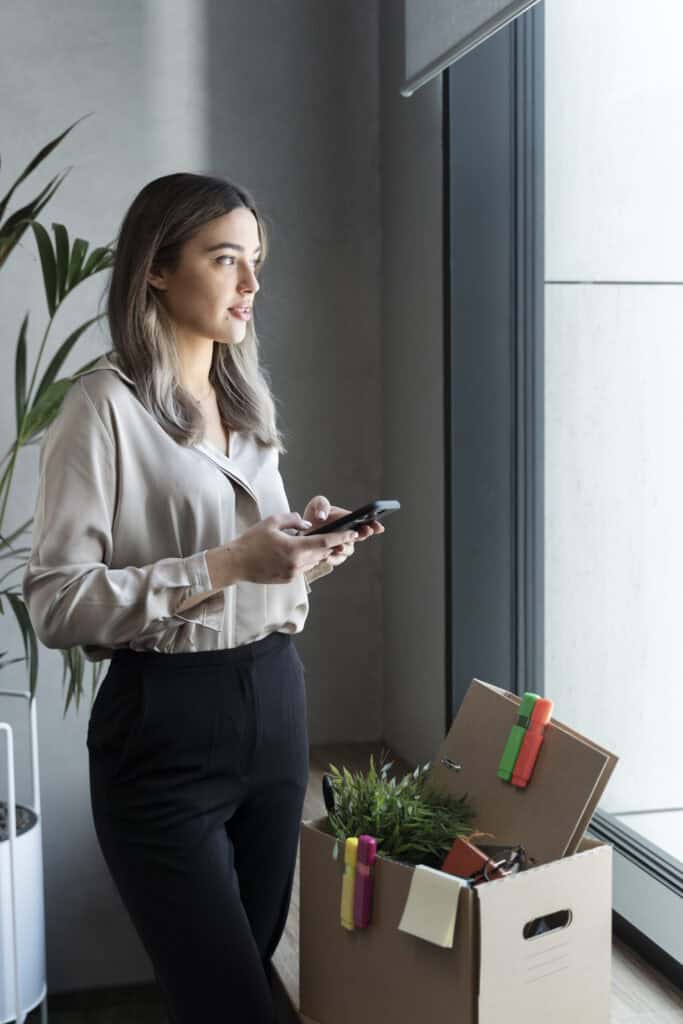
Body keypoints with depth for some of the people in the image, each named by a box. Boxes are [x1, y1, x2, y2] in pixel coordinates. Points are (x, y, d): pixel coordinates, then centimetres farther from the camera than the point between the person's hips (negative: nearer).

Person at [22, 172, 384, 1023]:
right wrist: (225, 566, -21)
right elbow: (56, 604, -16)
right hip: (167, 726, -7)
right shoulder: (104, 406, -9)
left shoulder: (247, 398, 14)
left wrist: (307, 547, 1)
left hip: (275, 704, 7)